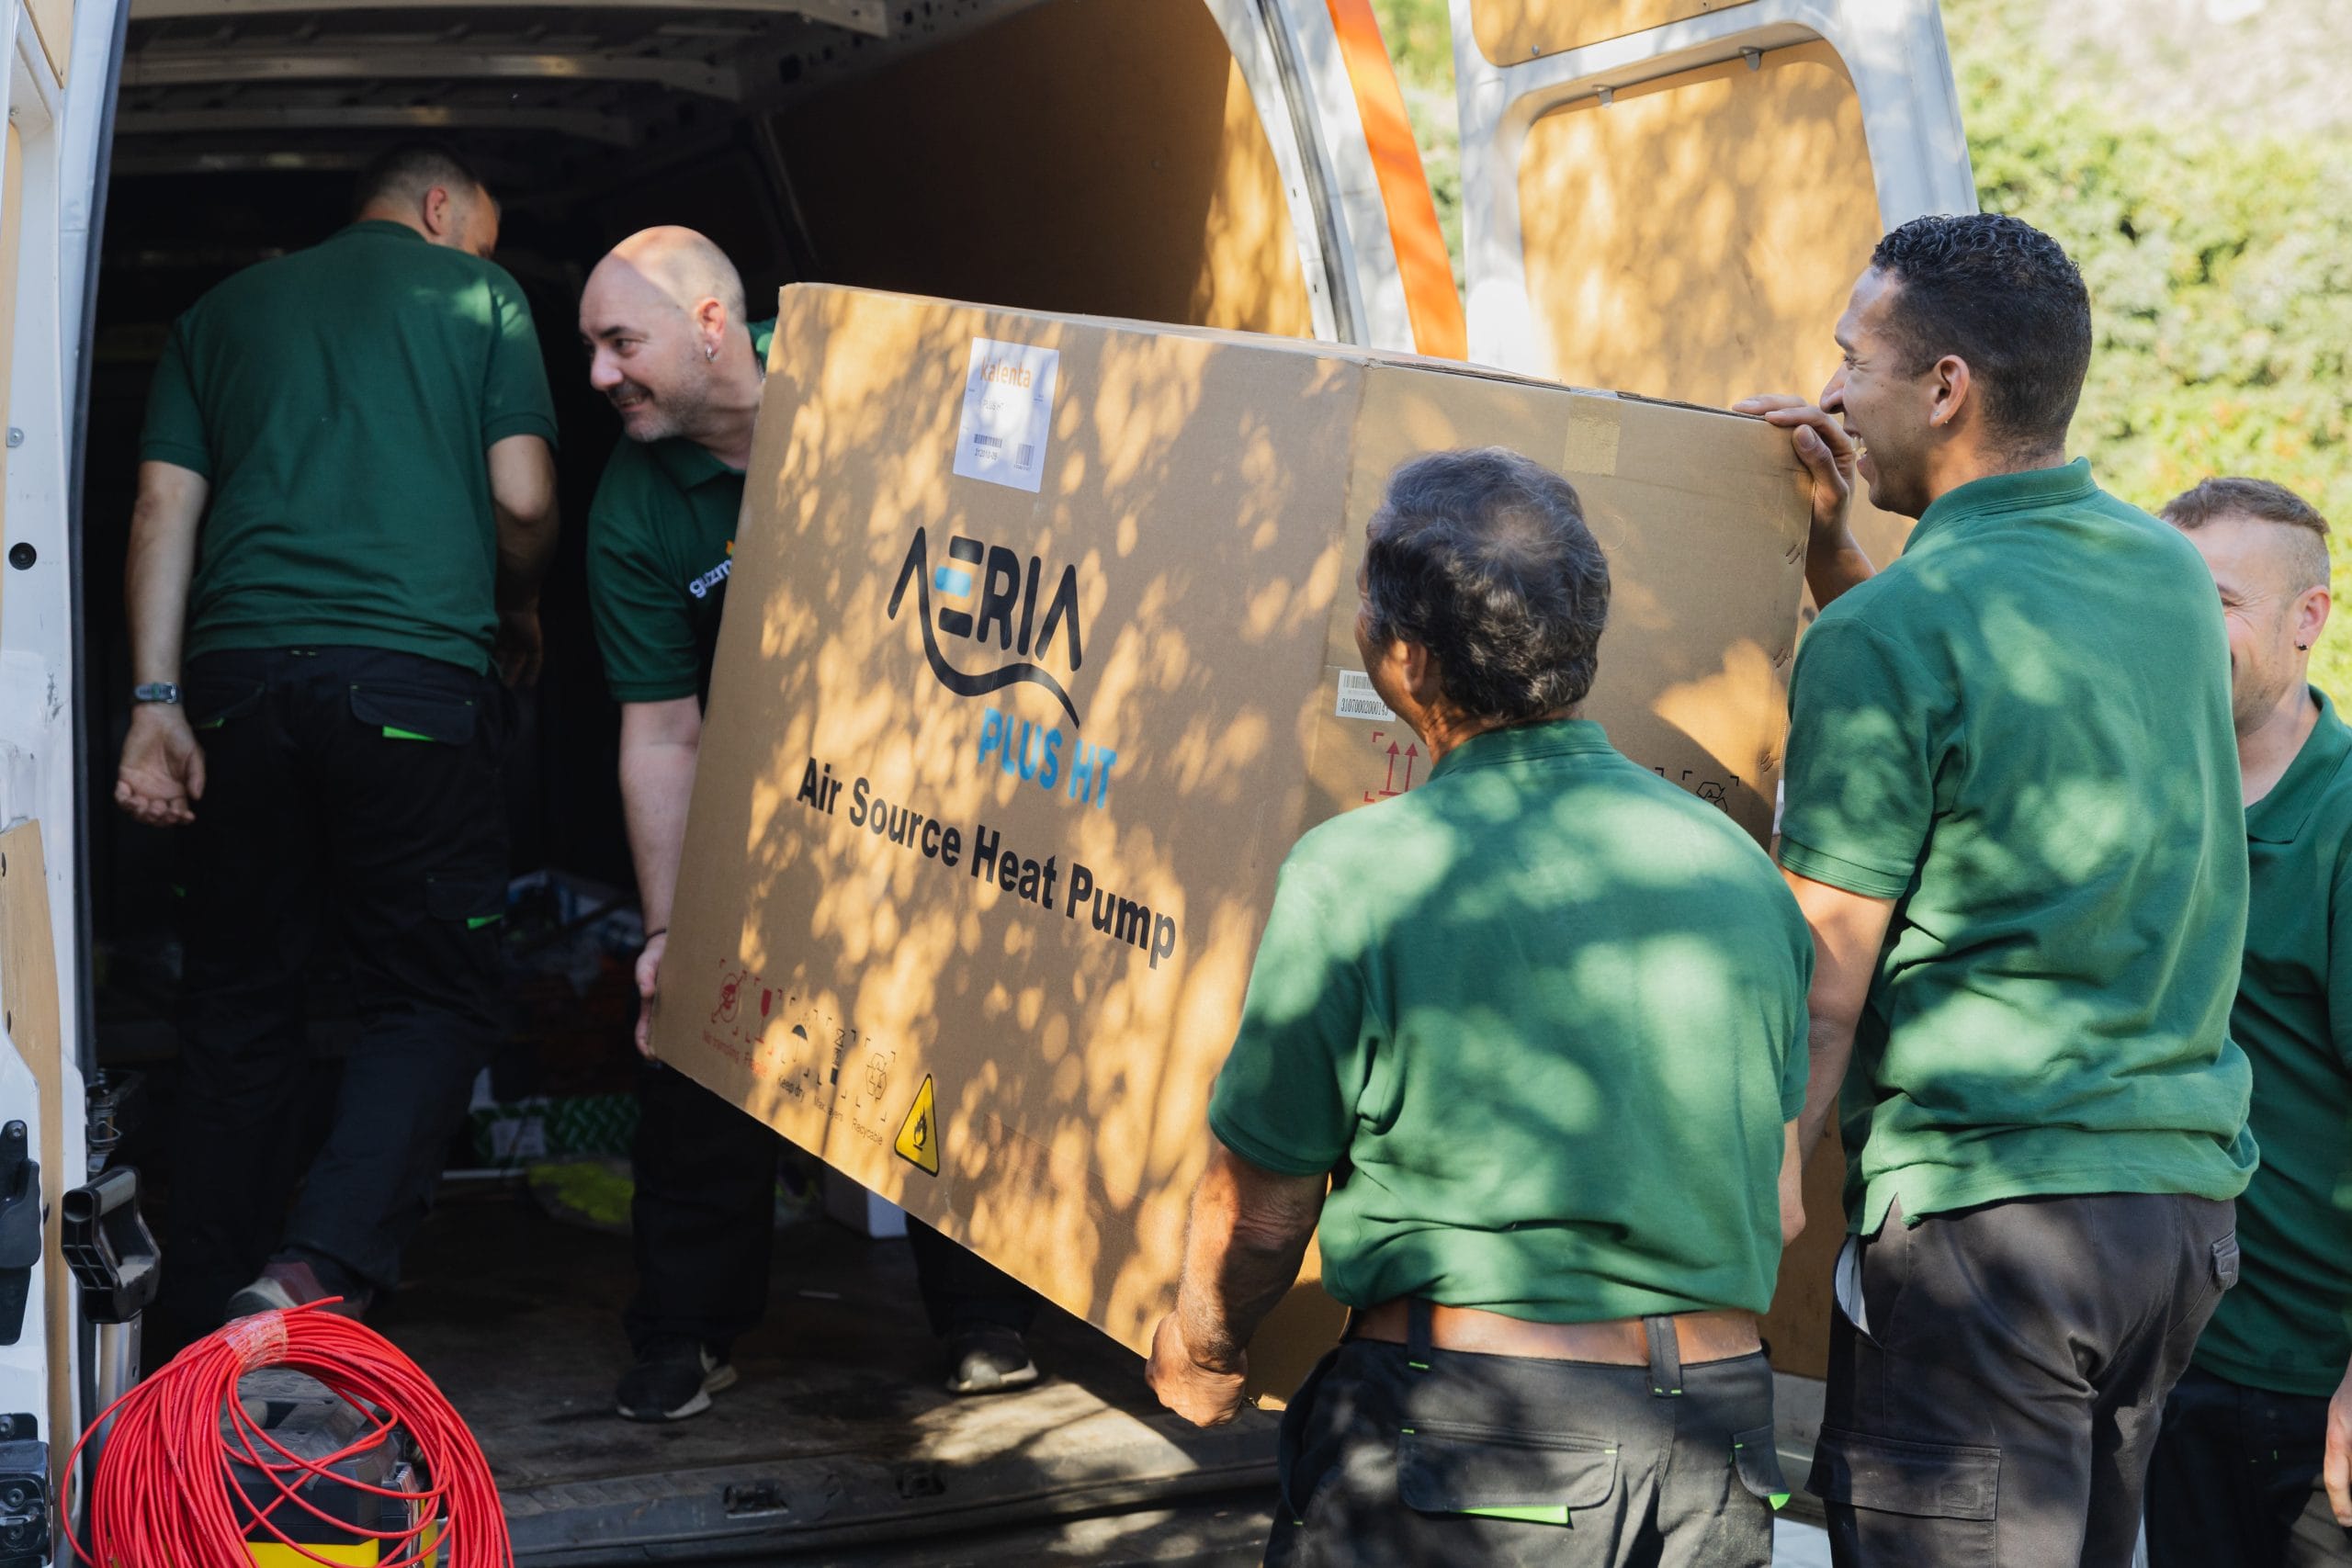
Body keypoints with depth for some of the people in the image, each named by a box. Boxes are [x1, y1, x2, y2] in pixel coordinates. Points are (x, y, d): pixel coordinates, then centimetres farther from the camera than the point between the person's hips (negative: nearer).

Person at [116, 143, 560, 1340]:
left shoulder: (222, 311, 21)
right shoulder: (480, 294, 12)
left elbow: (163, 507, 10)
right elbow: (524, 501, 4)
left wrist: (156, 701, 5)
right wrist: (519, 608, 24)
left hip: (241, 671, 4)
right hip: (414, 676, -3)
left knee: (239, 1006, 11)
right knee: (434, 994, 3)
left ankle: (209, 1320, 12)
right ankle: (320, 1270, -18)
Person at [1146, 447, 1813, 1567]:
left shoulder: (1353, 877, -11)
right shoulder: (1737, 867, 3)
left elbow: (1256, 1213, -2)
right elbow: (1780, 1207, 11)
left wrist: (1197, 1352, 18)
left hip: (1462, 1438, -5)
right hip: (1719, 1446, 5)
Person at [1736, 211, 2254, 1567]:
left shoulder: (1891, 631, -13)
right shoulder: (2173, 574, 9)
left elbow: (1820, 993, -12)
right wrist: (1837, 552, 22)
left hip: (1984, 1208, -8)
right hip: (2188, 1189, 8)